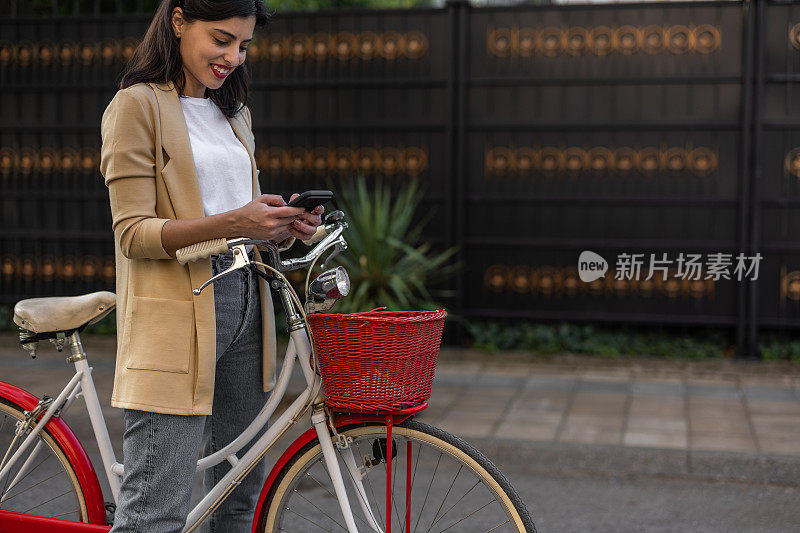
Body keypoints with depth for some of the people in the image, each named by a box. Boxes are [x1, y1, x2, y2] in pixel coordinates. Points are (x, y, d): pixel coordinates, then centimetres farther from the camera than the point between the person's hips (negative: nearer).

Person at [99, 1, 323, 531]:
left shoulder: (234, 112, 19)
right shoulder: (138, 105, -4)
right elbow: (134, 233, -12)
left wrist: (283, 224, -1)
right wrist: (232, 222, -25)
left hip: (245, 303, 7)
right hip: (177, 314, -7)